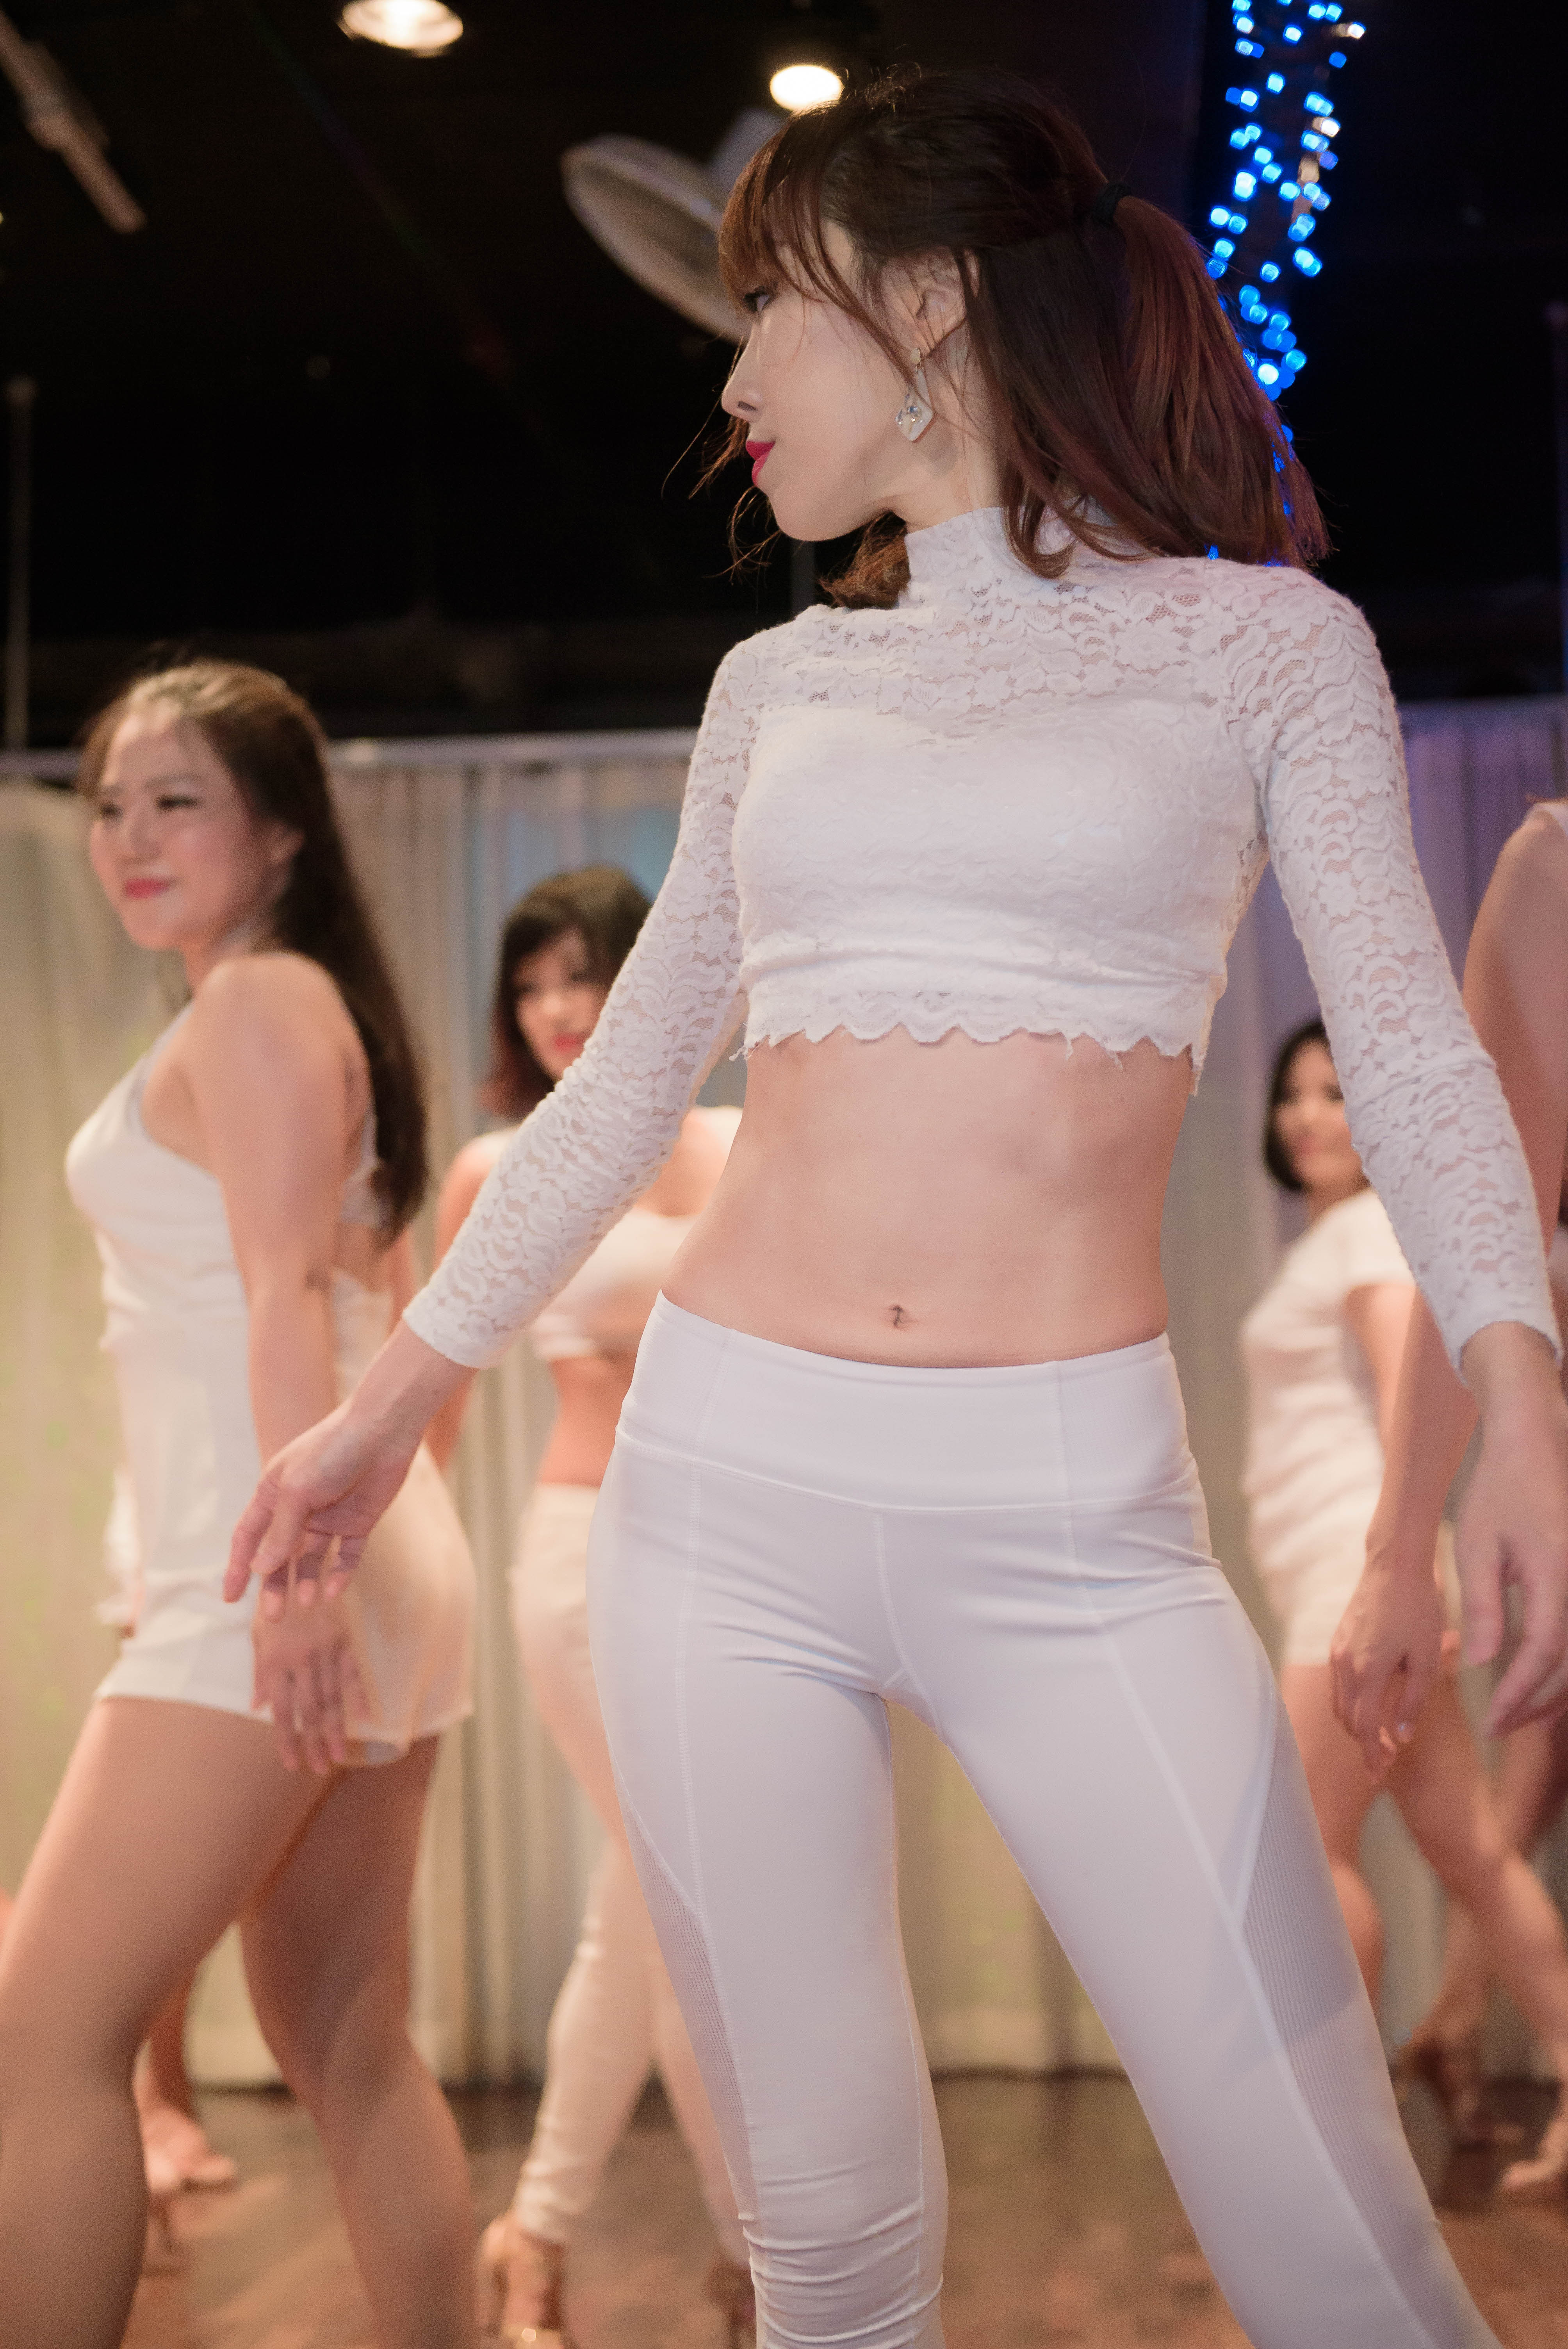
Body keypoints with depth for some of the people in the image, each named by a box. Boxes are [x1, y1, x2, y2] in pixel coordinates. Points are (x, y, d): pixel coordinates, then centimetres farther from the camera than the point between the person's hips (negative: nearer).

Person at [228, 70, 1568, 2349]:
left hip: (1074, 1520, -3)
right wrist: (394, 1396, 21)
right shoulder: (781, 686, 14)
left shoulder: (1263, 640, 5)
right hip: (726, 1482, 3)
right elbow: (627, 1081, 20)